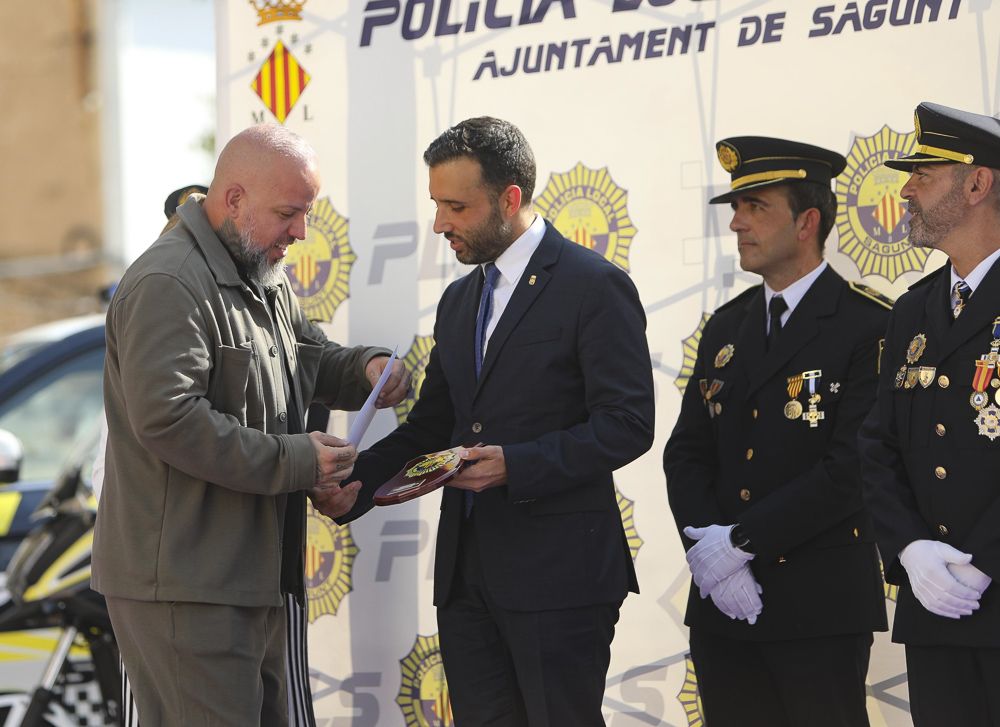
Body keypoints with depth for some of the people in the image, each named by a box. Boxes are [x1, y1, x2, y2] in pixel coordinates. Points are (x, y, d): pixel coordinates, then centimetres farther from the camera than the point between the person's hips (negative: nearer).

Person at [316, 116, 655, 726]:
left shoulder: (595, 286, -7)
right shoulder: (460, 300, 18)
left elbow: (627, 424, -13)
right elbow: (431, 423, 21)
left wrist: (515, 465, -22)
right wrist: (355, 482, 3)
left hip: (557, 572, -7)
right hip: (467, 574, 7)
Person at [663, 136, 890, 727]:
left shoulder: (870, 324, -7)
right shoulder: (726, 329, 15)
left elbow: (852, 466, -16)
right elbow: (687, 453, 11)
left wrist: (740, 541, -16)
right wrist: (706, 547, -8)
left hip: (820, 607, -6)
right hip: (723, 603, 6)